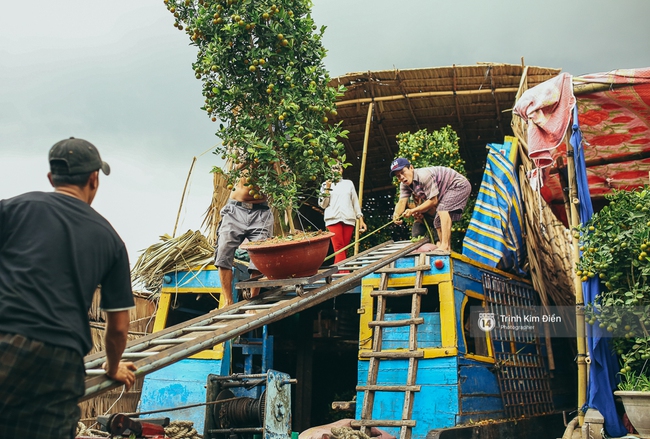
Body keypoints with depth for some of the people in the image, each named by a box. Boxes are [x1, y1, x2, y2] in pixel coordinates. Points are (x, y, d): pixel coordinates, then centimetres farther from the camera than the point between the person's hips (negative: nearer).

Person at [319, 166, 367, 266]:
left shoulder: (348, 183, 20)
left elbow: (355, 202, 18)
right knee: (339, 248, -17)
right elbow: (323, 205, 7)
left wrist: (361, 219, 9)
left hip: (349, 219, 3)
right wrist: (327, 188, -2)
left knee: (344, 249, -4)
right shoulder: (325, 185, 15)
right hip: (333, 219, -2)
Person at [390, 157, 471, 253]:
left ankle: (445, 246, -35)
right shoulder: (404, 184, -5)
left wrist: (413, 211, -28)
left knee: (442, 209, -30)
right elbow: (402, 201, -15)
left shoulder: (424, 176, -32)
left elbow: (433, 201, -29)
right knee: (438, 220, 11)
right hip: (444, 193, 10)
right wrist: (396, 215, -36)